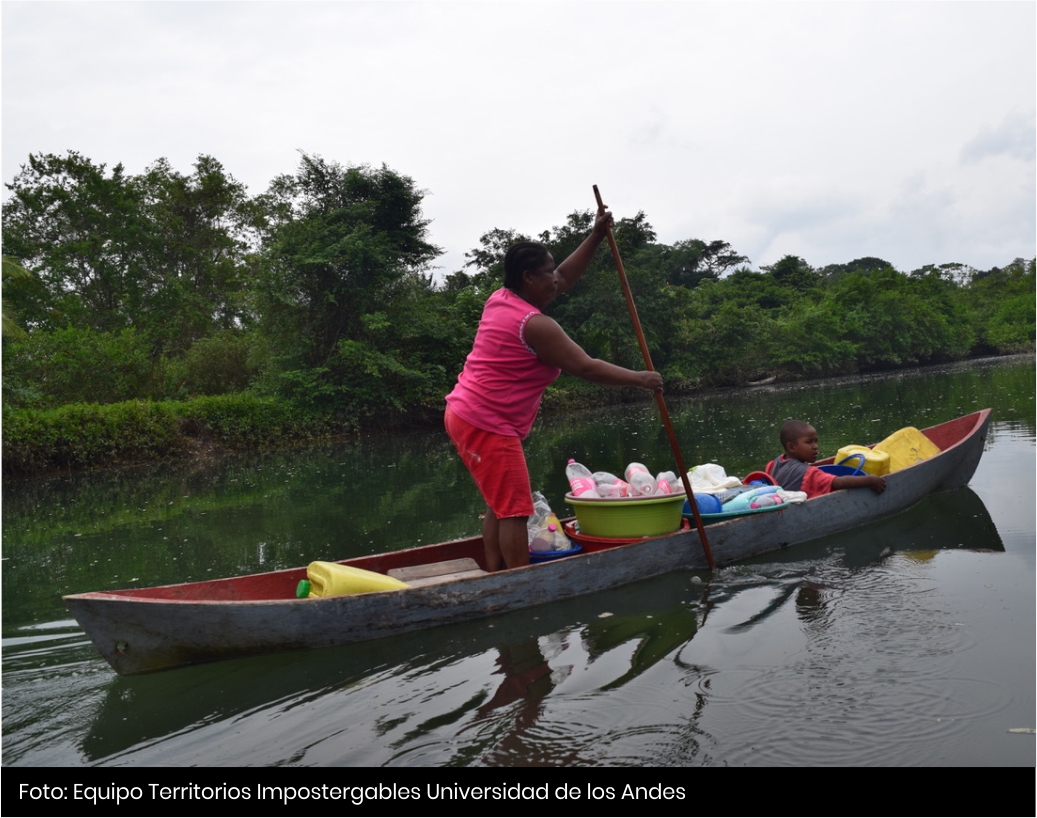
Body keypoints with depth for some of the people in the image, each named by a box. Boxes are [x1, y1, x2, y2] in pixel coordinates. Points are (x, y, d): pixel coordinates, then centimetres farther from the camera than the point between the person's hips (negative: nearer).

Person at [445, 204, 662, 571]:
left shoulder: (500, 299, 10)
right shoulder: (534, 325, -18)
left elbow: (564, 277, 19)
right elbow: (586, 367, -15)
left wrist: (596, 236, 15)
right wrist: (639, 379, -4)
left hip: (464, 414, 10)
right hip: (487, 426, -10)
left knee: (500, 505, 16)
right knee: (515, 509, -7)